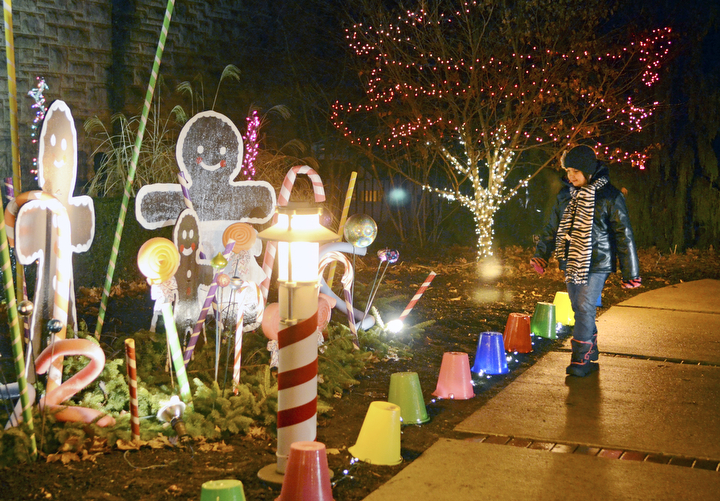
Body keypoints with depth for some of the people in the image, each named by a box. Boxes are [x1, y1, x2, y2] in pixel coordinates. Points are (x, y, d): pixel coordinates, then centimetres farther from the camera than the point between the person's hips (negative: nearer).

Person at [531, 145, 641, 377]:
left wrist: (630, 272, -3)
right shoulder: (566, 194, 9)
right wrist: (541, 254, 9)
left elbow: (623, 234, -4)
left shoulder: (609, 196, -7)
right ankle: (590, 356, 23)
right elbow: (552, 227, 19)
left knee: (585, 308, -11)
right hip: (571, 263, 6)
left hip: (596, 264, -6)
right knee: (580, 310, 10)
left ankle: (581, 359, -5)